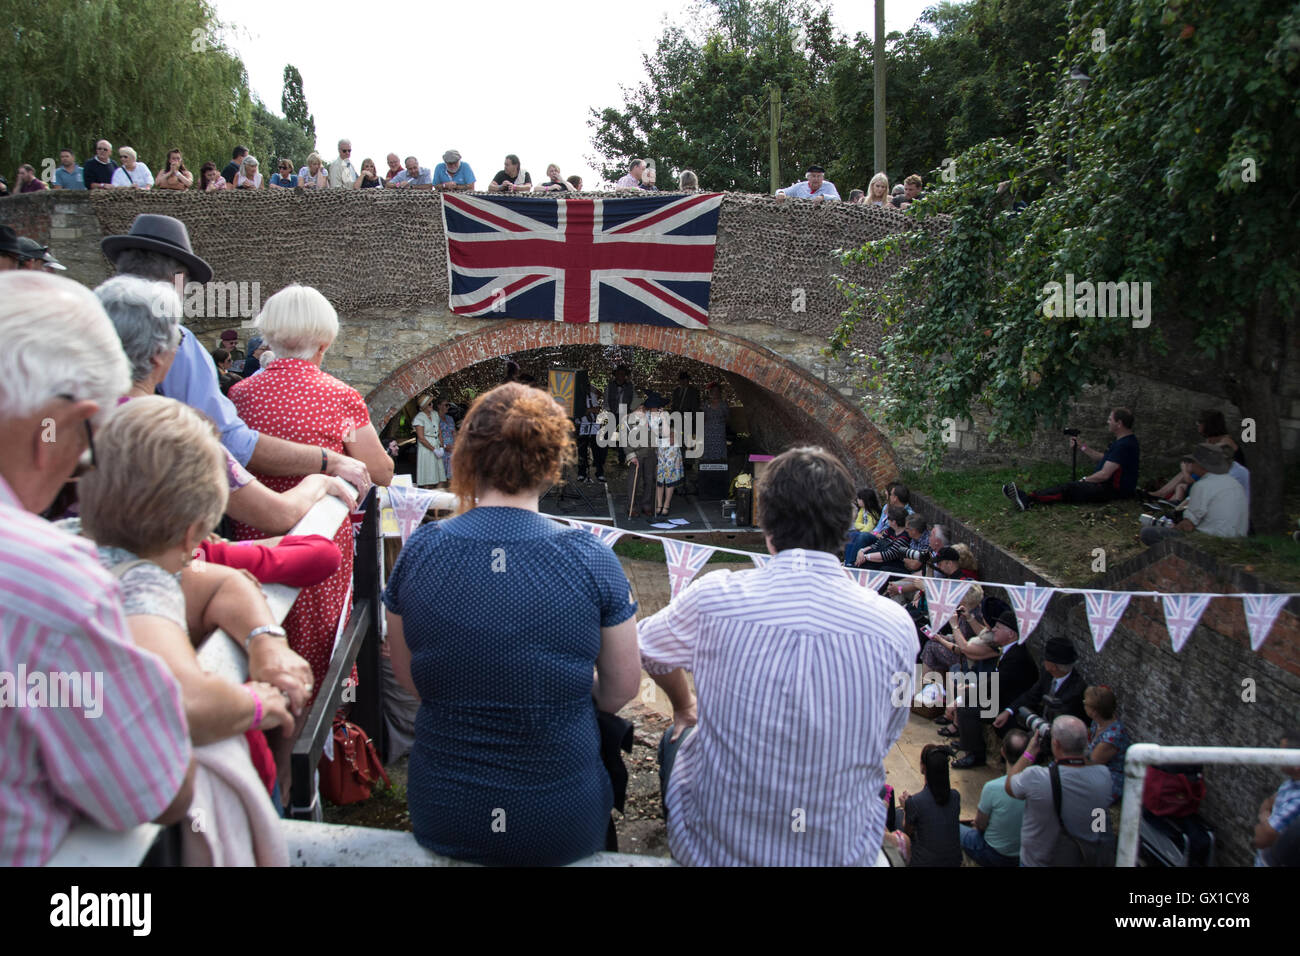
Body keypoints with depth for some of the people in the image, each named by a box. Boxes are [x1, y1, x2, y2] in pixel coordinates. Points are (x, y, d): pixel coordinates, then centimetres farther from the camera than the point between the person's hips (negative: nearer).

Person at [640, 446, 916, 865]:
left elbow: (647, 648, 5)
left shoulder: (713, 596, -17)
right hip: (841, 853, 1)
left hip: (707, 850, 0)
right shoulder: (895, 626, -16)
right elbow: (884, 739, 0)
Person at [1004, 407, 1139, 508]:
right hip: (1109, 485, 9)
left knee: (1071, 490, -21)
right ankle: (1029, 497, -20)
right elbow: (1101, 458, 23)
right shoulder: (1123, 441, 16)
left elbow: (1104, 475, -21)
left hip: (1113, 489, -9)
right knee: (1068, 487, -6)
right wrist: (1081, 447, 15)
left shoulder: (1123, 445, -19)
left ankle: (1031, 499, -31)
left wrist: (1084, 480, -8)